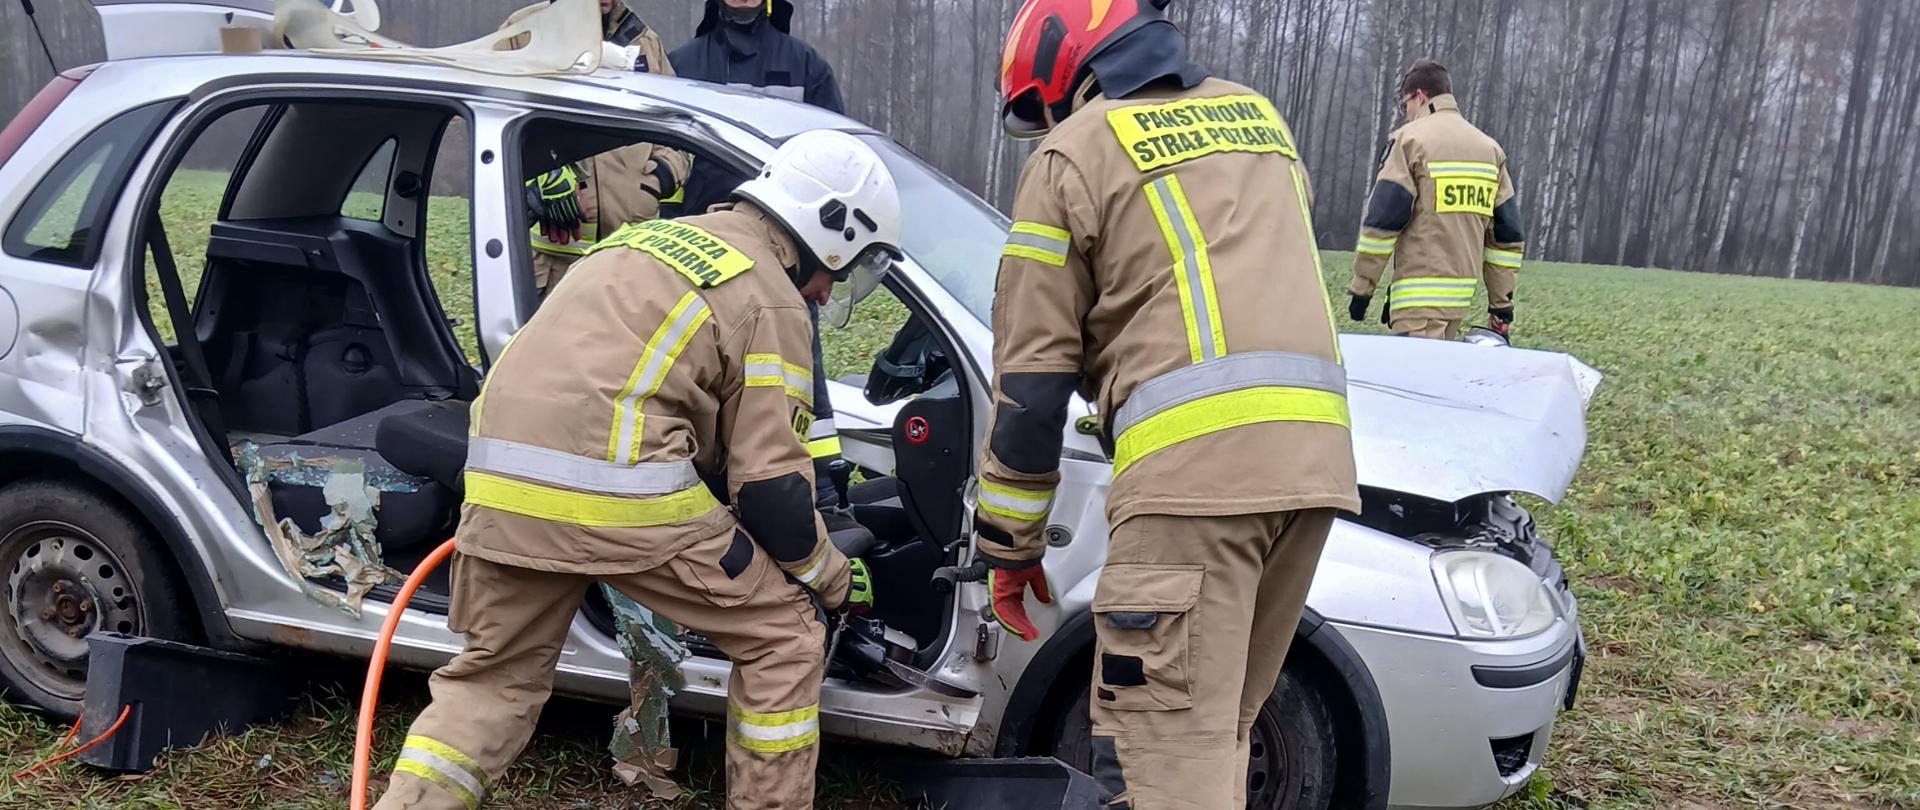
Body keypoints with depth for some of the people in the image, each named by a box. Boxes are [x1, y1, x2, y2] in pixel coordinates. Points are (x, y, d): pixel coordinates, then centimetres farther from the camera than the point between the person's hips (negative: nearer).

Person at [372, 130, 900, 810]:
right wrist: (836, 578, 14)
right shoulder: (771, 298, 2)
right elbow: (771, 486, -2)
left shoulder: (654, 237, 26)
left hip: (502, 477, 8)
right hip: (616, 491, -7)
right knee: (785, 641, 10)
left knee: (497, 672, 25)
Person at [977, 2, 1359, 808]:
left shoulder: (1075, 151, 7)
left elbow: (1031, 375, 4)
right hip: (1314, 455, 7)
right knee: (1212, 734, 17)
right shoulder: (1257, 116, 27)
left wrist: (1008, 545, 12)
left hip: (1195, 461, -7)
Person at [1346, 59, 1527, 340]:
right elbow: (1507, 234, 15)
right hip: (1462, 293, 7)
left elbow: (1382, 220, -11)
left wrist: (1361, 288, -5)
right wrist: (1501, 304, 17)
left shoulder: (1411, 139, -4)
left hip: (1419, 296, -7)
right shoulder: (1490, 148, 17)